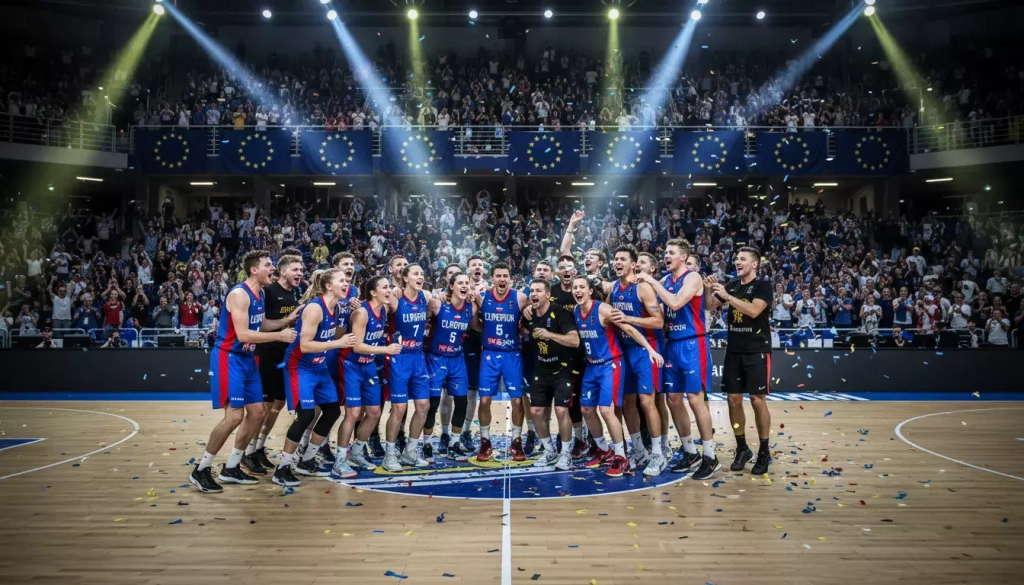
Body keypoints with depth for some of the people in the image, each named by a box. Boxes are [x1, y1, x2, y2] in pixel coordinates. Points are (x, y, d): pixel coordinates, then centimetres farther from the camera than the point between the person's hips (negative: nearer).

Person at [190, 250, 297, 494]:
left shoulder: (260, 294, 10)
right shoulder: (239, 293, -19)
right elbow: (243, 334, -25)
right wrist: (279, 335, -20)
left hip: (247, 359, 10)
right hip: (228, 358, -10)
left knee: (257, 412, 9)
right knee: (235, 415, -14)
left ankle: (230, 468, 20)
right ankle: (201, 470, 1)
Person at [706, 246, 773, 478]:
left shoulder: (763, 285, -8)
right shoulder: (731, 285, 9)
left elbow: (753, 310, -23)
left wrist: (727, 296, -25)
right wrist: (710, 290, -8)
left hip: (757, 352, -5)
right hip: (734, 351, 5)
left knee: (758, 400, -2)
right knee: (734, 400, 6)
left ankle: (764, 452, 11)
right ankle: (742, 448, 19)